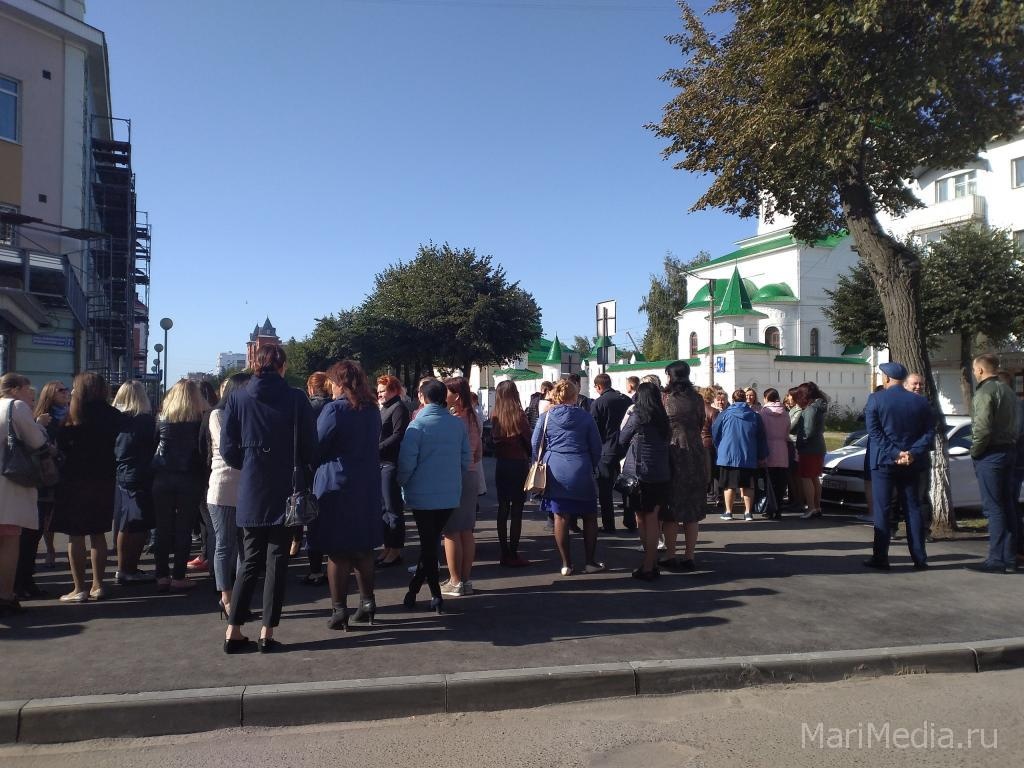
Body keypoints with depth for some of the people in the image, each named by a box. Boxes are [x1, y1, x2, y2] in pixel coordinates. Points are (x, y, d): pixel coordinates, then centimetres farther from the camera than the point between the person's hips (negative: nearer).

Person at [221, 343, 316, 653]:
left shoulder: (238, 397, -2)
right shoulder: (296, 398, -8)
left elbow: (228, 449, -1)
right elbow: (309, 447, -5)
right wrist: (302, 472, 13)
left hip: (251, 491, 2)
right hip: (286, 491, -2)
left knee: (250, 560, 13)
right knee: (277, 561, 7)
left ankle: (234, 632, 12)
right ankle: (267, 633, 10)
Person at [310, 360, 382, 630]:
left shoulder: (335, 409, -14)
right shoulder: (372, 410, 7)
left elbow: (316, 447, -12)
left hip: (336, 486, -6)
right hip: (368, 486, 6)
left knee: (337, 551, 3)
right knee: (363, 547, 16)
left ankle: (339, 612, 7)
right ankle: (368, 603, 21)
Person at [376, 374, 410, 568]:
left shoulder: (398, 408, -8)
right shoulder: (384, 409, 20)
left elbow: (398, 435, -18)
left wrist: (377, 448, -20)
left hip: (391, 463, -9)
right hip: (381, 463, 9)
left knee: (393, 508, -3)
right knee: (385, 507, 13)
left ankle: (395, 551, 5)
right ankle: (387, 548, 21)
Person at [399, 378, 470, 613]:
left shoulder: (417, 425, -14)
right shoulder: (458, 424, 0)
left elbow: (407, 461, -16)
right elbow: (466, 459, 4)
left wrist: (402, 483, 2)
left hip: (423, 494, -4)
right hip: (451, 494, 4)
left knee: (428, 544, 7)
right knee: (432, 542, 15)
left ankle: (436, 596, 8)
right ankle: (414, 590, 26)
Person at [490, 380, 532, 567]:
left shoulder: (495, 416, -1)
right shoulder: (519, 414, -12)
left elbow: (493, 439, 4)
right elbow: (528, 439, -7)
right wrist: (529, 456, 10)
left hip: (500, 465, 5)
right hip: (519, 464, -4)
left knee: (503, 508, 11)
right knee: (516, 509, 1)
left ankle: (504, 553, 17)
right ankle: (513, 554, 2)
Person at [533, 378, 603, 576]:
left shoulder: (546, 417, 0)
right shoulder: (585, 417, 0)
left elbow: (535, 445, 3)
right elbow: (596, 447, 4)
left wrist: (541, 464, 18)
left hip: (555, 473, 1)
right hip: (581, 473, -1)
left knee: (561, 518, 5)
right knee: (589, 517, 12)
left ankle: (566, 564, 9)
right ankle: (590, 562, 16)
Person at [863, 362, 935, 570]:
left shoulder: (876, 399, -7)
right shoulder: (920, 402, 5)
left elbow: (874, 432, -14)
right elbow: (929, 432, 0)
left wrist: (895, 454, -14)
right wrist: (912, 453, -8)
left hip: (883, 461, -4)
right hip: (911, 463, 4)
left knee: (882, 510, 0)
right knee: (913, 508, 11)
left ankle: (880, 558, 0)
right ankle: (919, 558, 13)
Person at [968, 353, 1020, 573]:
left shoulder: (985, 392, -13)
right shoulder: (1008, 391, 16)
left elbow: (983, 428, -21)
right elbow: (1013, 424, 15)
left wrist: (974, 451, -9)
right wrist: (1011, 445, 15)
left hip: (991, 454, -9)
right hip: (1009, 450, 9)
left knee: (993, 507, -7)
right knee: (1007, 506, 11)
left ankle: (997, 560, -5)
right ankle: (1010, 558, 16)